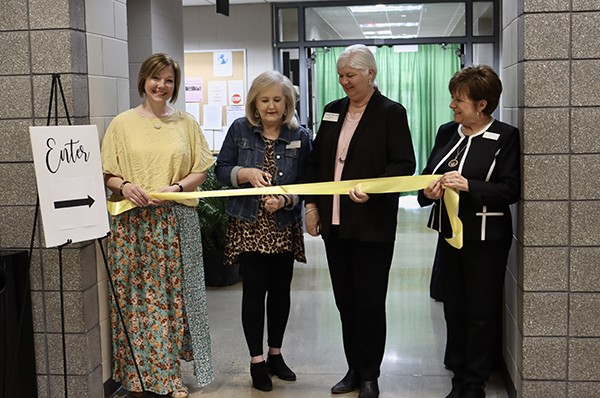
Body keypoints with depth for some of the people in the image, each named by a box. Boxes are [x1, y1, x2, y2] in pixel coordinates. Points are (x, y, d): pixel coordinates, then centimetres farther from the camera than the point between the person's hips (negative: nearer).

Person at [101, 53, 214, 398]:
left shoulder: (186, 123, 9)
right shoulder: (123, 123, 5)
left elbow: (201, 171, 8)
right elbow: (107, 174, 5)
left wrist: (177, 187, -9)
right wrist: (124, 186, -15)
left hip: (177, 223, 1)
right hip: (132, 223, -1)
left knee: (173, 295, 3)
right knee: (136, 297, 0)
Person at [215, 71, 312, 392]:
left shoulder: (300, 136, -2)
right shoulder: (240, 130, -1)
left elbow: (305, 182, -3)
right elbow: (221, 170, 0)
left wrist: (285, 201, -21)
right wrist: (246, 173, -20)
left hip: (284, 226, 2)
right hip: (248, 226, -1)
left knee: (280, 290, 10)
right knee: (254, 291, 0)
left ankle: (275, 355, 27)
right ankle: (257, 362, 11)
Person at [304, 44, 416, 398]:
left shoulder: (391, 113, -4)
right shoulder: (333, 110, 13)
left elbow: (405, 165, -10)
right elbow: (316, 160, 16)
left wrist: (372, 190, -24)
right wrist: (312, 204, 8)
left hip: (372, 224, -5)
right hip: (335, 222, 6)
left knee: (369, 303, 2)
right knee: (345, 301, 12)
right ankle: (354, 369, 24)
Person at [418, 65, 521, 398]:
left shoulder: (505, 137, -10)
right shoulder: (447, 132, 7)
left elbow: (511, 190, -15)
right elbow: (428, 174, 10)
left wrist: (468, 186, -26)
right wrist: (429, 190, -12)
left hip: (485, 238, -6)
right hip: (450, 233, 6)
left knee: (481, 312, 4)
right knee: (454, 308, 12)